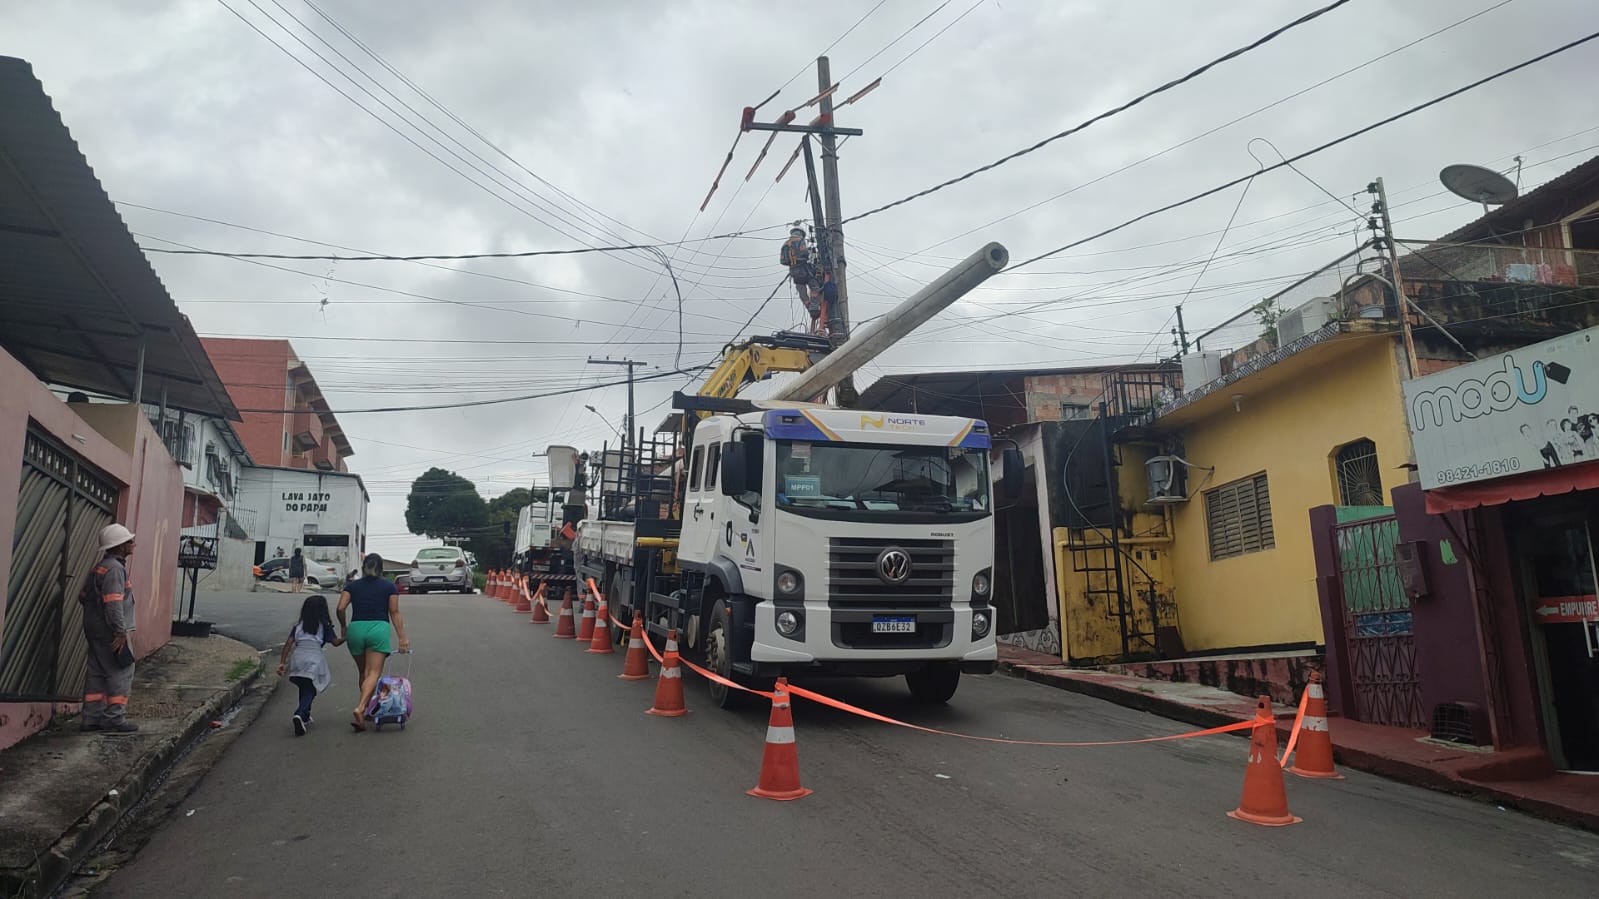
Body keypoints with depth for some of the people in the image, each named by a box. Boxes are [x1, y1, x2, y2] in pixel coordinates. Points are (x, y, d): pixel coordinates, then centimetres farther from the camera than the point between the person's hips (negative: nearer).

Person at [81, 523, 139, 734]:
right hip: (110, 632, -10)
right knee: (121, 673, -4)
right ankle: (114, 719, -2)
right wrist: (121, 632, -22)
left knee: (97, 674, 12)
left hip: (97, 630, 10)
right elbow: (114, 603, -23)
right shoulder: (114, 568, -16)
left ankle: (92, 718, 17)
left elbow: (85, 596, 22)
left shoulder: (102, 567, 16)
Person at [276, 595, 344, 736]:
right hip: (314, 659, -4)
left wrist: (282, 663, 6)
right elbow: (336, 642, 4)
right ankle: (299, 715, -24)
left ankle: (305, 715, 30)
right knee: (310, 690, 0)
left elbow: (288, 643, 7)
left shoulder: (298, 626, 16)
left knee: (304, 688, 23)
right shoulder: (325, 626, 7)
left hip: (297, 657, 4)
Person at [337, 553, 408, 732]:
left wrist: (344, 627, 18)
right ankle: (360, 708, -27)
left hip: (356, 628, 3)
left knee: (363, 672, 17)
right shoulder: (389, 586, 8)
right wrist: (402, 638, 3)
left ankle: (366, 709, 25)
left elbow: (341, 608, 1)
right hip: (379, 628, -3)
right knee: (374, 673, -7)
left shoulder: (352, 585, 12)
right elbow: (394, 613, 3)